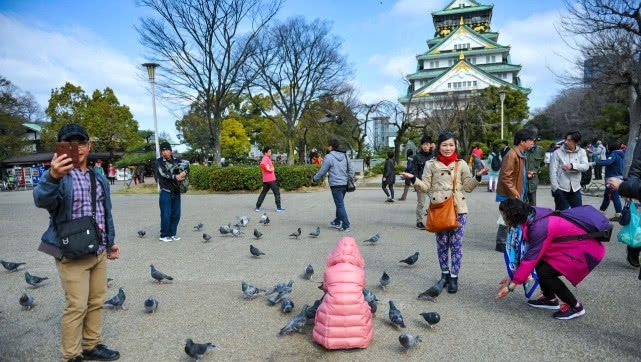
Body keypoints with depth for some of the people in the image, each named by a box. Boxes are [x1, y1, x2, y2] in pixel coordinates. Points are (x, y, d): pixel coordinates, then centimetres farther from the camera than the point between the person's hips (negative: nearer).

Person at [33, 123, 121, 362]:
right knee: (76, 306, 0)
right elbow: (41, 199, -35)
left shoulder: (98, 176, 9)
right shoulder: (59, 177, -13)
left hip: (99, 251, 6)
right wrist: (52, 177, -56)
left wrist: (110, 241, 19)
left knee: (96, 302, 15)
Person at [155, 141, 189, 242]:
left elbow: (186, 166, -6)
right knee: (166, 214, -3)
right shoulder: (159, 161, -2)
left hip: (176, 191, 4)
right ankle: (164, 235, 9)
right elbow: (163, 173, -16)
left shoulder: (176, 160, 8)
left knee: (176, 214, 8)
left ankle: (173, 234, 21)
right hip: (165, 192, -4)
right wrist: (175, 177, -29)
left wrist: (184, 172, -29)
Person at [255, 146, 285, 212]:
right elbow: (262, 165, -30)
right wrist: (268, 169, -22)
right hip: (270, 179, -9)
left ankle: (257, 207, 13)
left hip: (266, 180, 9)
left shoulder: (267, 158, 18)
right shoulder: (266, 158, -11)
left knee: (263, 193, 13)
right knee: (277, 193, -2)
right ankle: (278, 208, 0)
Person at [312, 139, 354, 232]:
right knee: (339, 204, 20)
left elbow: (322, 171, -5)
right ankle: (337, 222, 33)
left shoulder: (329, 157, -10)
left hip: (336, 185, -7)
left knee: (340, 205, -3)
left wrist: (314, 179, 10)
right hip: (345, 184, 7)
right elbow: (351, 169, 13)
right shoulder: (344, 155, 10)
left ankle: (346, 226, -4)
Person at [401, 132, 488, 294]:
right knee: (442, 243, 10)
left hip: (458, 209, 0)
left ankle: (454, 277, 15)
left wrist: (478, 176, -8)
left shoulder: (461, 164, 4)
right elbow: (425, 187, 1)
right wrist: (413, 179, -13)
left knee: (456, 244, 3)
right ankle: (444, 274, 26)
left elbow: (468, 187, 7)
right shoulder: (431, 165, 2)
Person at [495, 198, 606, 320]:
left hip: (588, 250, -9)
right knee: (539, 262, 3)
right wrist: (513, 276, 7)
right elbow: (524, 250, 5)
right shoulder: (531, 219, -2)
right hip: (574, 245, 9)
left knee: (544, 272, -14)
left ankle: (575, 306, 3)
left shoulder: (540, 227, -29)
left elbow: (530, 258, -24)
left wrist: (512, 285, -17)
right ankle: (550, 299, 20)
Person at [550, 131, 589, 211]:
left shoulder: (581, 152, 4)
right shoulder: (557, 153, -5)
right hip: (561, 190, -3)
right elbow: (553, 172, -8)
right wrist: (555, 188, -13)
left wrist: (572, 166, -28)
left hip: (575, 189, 3)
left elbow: (586, 166, -10)